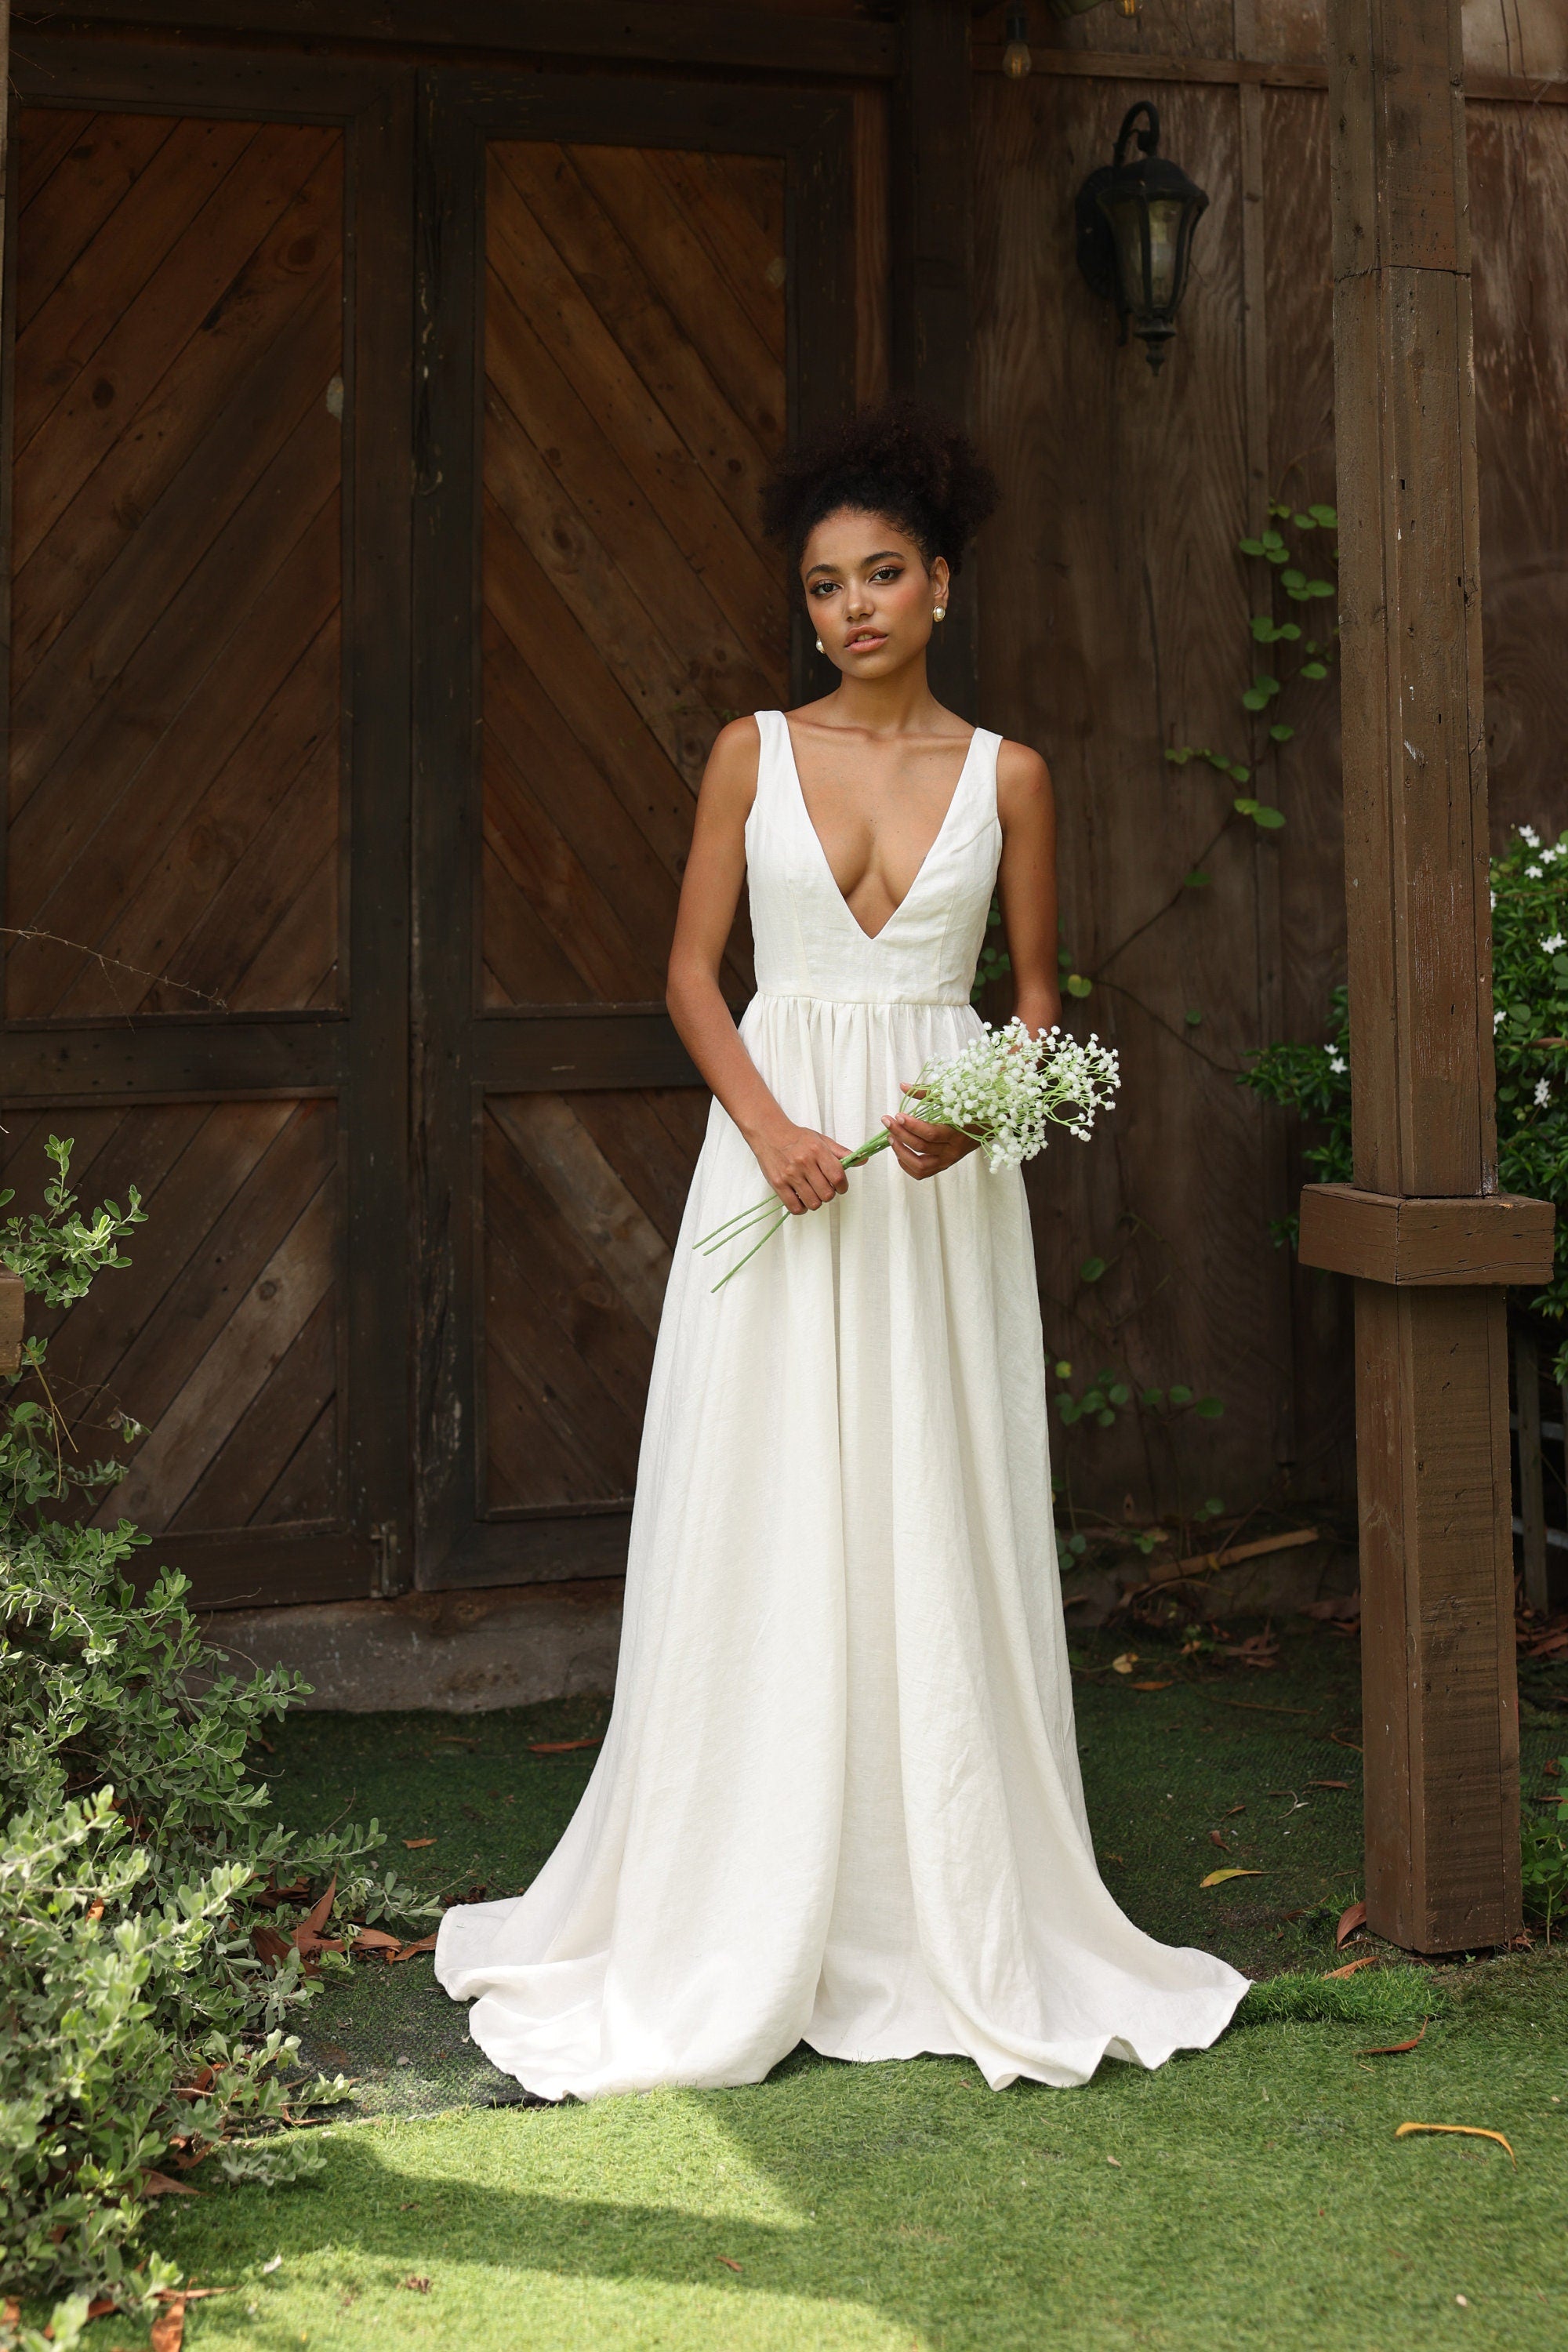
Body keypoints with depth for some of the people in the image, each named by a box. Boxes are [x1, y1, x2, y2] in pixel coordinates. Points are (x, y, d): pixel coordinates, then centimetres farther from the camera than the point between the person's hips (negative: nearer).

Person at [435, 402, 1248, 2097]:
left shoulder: (1005, 775, 5)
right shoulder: (755, 753, 5)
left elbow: (1038, 991, 9)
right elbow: (691, 968, 3)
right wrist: (771, 1126, -12)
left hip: (941, 1169, 0)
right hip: (773, 1143, 0)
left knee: (934, 1529, 2)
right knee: (761, 1531, 0)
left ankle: (951, 1920, 14)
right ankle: (742, 1933, 10)